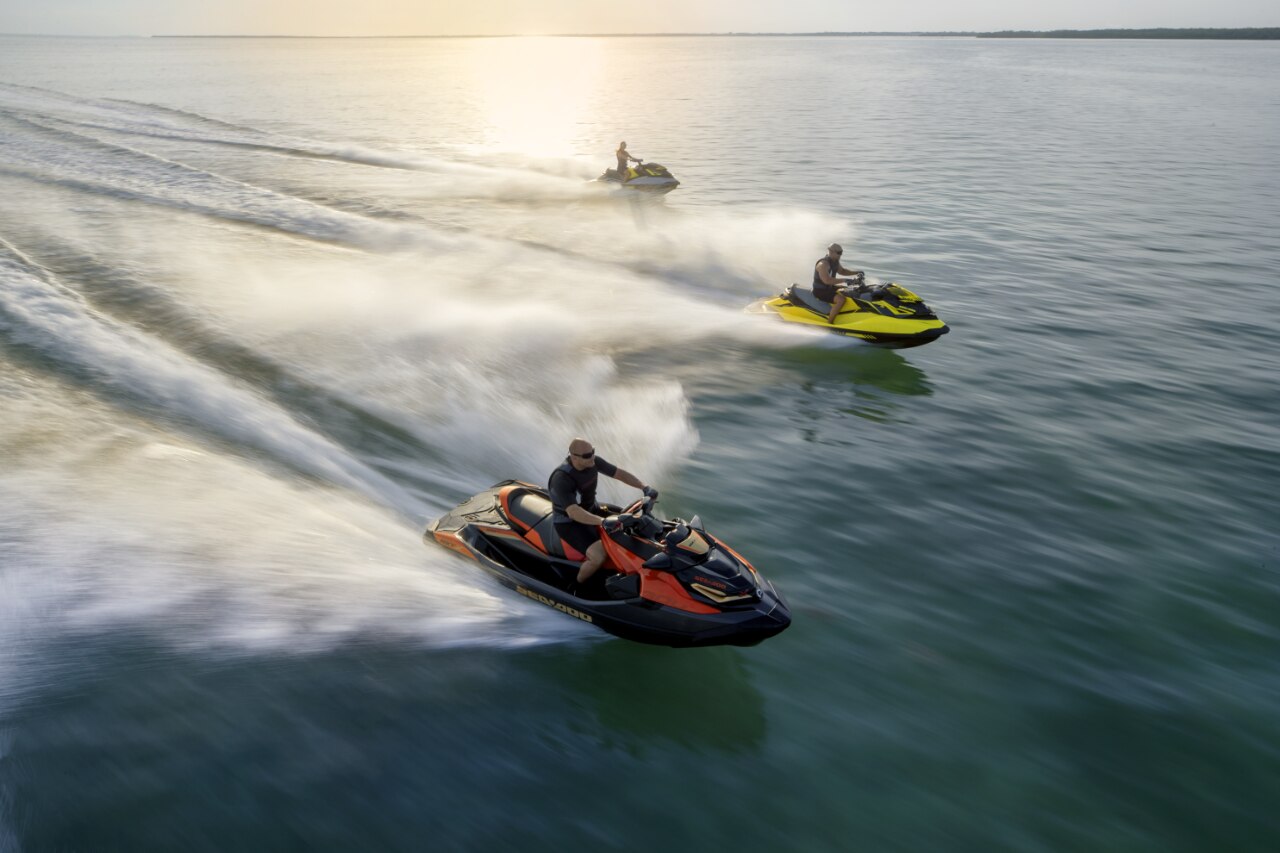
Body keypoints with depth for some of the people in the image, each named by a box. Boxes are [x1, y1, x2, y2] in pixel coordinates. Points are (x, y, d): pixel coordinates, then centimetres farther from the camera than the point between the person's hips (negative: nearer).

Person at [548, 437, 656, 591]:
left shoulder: (593, 462, -12)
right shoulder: (561, 479, -33)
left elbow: (620, 474, -4)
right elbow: (573, 512, -43)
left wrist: (645, 488, -17)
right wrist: (603, 521, -54)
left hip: (591, 509, 8)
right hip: (568, 523, -8)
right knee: (598, 557, -26)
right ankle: (577, 587, 1)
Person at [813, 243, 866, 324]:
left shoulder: (835, 261, 5)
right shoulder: (823, 264, -26)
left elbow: (842, 271, 23)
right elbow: (827, 280, -39)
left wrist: (857, 272, 8)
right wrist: (845, 280, -41)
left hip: (829, 287, 10)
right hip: (820, 290, -10)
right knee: (841, 299, -31)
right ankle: (829, 323, -24)